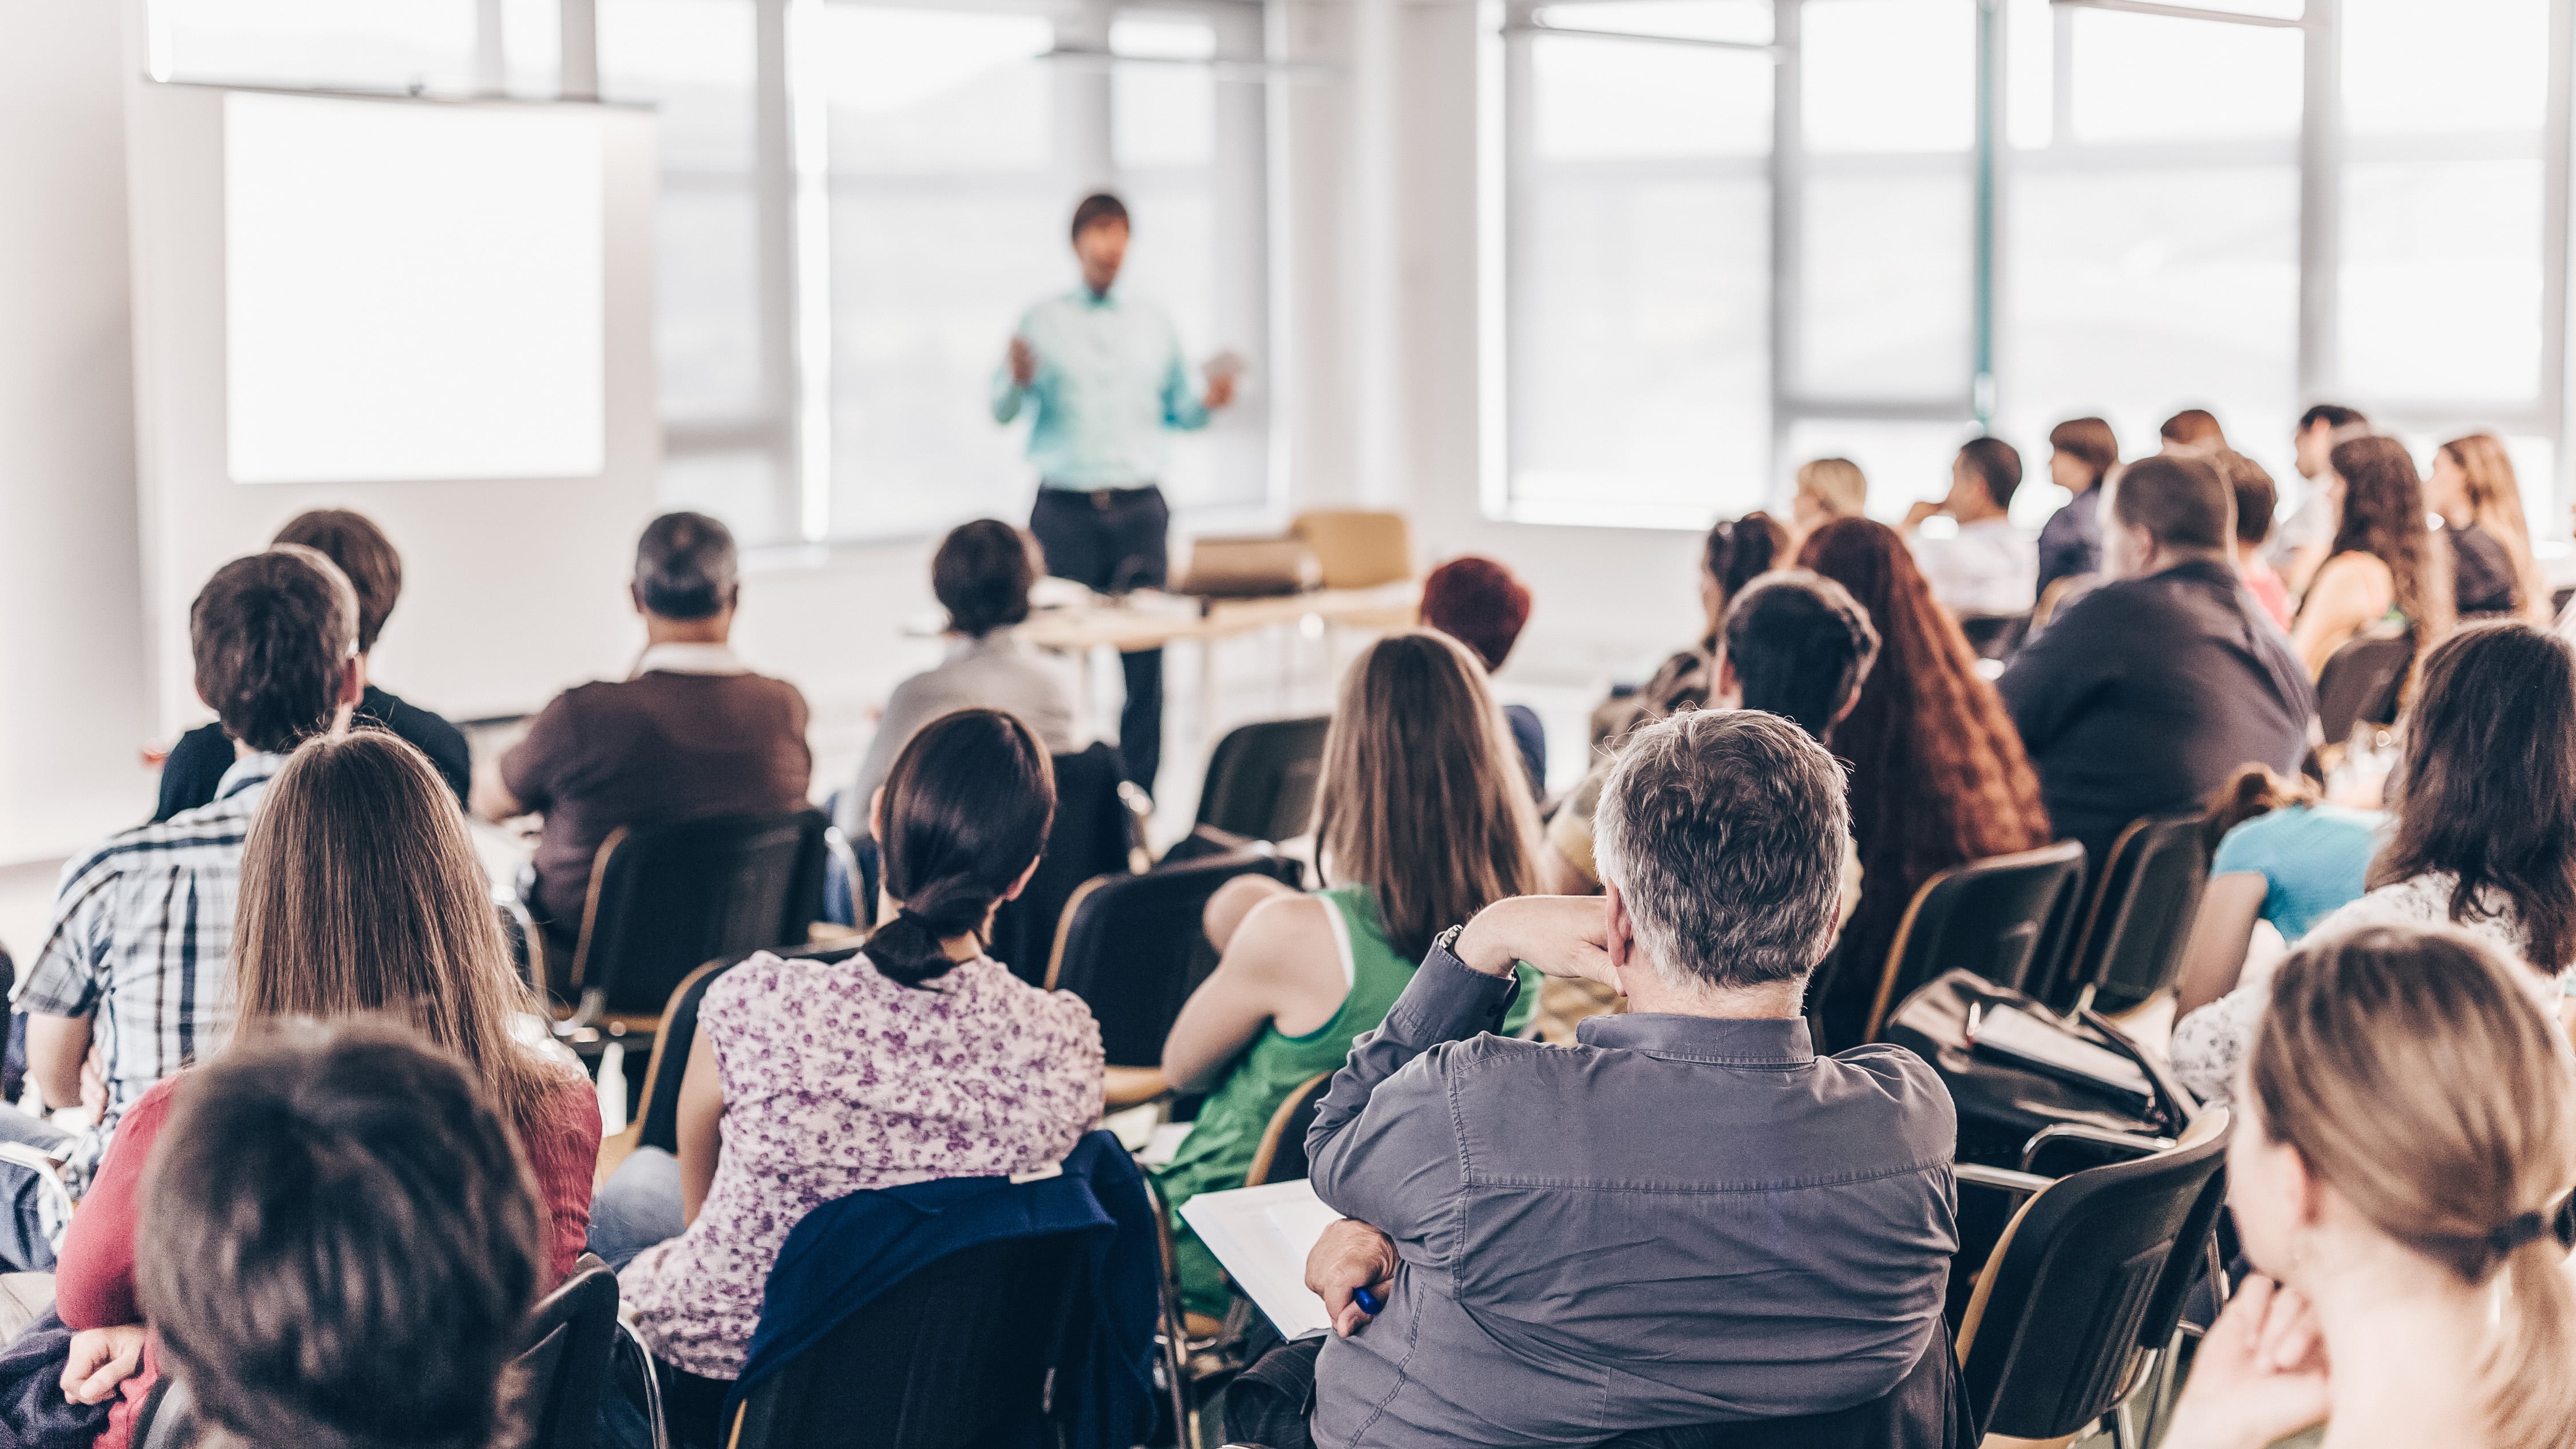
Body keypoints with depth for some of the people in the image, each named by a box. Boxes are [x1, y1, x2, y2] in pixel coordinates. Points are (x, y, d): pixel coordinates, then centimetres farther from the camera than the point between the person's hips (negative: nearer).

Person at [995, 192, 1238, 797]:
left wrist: (1209, 403, -4)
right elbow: (1000, 409, 1)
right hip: (1065, 512, -2)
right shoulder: (1043, 321, 7)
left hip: (1138, 510, 2)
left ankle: (1139, 791, 2)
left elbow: (1176, 410, 16)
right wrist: (1018, 379, -20)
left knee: (1145, 655, -2)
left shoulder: (1154, 324, 15)